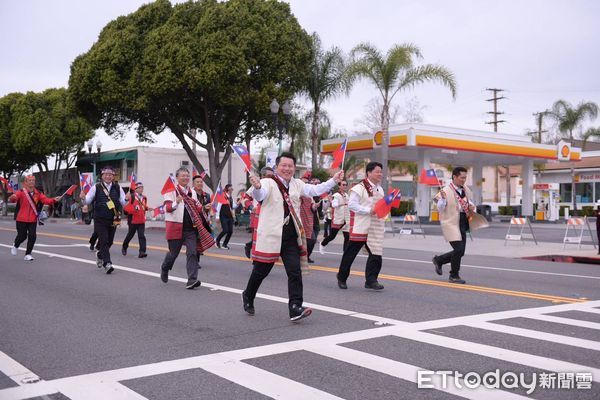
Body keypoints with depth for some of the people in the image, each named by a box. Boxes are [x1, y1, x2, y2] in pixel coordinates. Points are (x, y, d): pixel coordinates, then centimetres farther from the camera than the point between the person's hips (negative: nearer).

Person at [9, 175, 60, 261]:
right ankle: (15, 247, 39)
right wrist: (12, 198, -47)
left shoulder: (38, 193, 3)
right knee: (22, 236, 5)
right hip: (21, 219, -3)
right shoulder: (21, 192, -8)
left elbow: (46, 200, -8)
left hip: (33, 220, 3)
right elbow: (11, 199, -22)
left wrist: (54, 200, -28)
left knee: (32, 236, -4)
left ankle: (28, 254, 10)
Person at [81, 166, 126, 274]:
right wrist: (83, 198, -20)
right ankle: (107, 264, -10)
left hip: (113, 220, 3)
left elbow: (123, 203, 4)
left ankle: (100, 255, 40)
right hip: (100, 220, -3)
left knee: (109, 242, 12)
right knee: (104, 241, -11)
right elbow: (88, 201, 2)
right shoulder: (96, 187, -1)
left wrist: (127, 199, -18)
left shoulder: (117, 188, 5)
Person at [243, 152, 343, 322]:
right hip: (270, 235, -5)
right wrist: (257, 187, -52)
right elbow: (259, 196, -29)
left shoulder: (297, 184, 11)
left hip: (291, 237, 5)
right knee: (261, 271, 9)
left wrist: (333, 180, 8)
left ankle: (295, 308, -3)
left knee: (295, 272, -3)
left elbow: (315, 190, 16)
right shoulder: (268, 183, -10)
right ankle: (248, 297, 34)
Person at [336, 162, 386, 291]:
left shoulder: (380, 189, 15)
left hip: (375, 228, 7)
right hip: (360, 227, -7)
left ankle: (371, 280, 5)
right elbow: (351, 204, -18)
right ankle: (342, 278, 18)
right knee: (350, 253, 3)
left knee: (376, 253, -1)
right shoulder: (360, 188, -11)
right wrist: (369, 210, -22)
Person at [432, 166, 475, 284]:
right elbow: (440, 209, -12)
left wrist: (471, 207, 2)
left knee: (460, 252, 9)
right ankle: (454, 276, 7)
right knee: (458, 249, -11)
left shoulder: (466, 190, 9)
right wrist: (443, 199, -29)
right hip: (450, 223, -7)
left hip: (462, 224, 7)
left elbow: (470, 203, 24)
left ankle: (438, 260, 31)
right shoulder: (446, 191, -11)